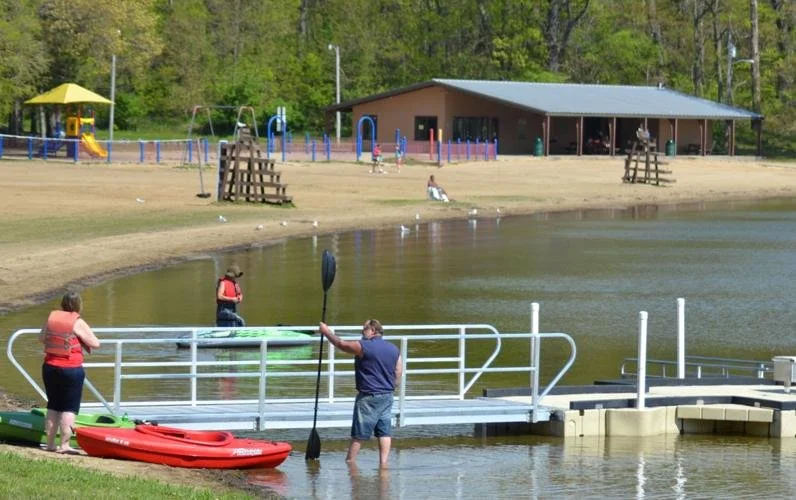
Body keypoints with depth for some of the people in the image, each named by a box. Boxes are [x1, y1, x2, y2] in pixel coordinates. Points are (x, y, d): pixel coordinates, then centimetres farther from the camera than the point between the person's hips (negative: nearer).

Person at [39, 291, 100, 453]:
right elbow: (95, 343, -10)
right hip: (71, 370, -5)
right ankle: (64, 445, -4)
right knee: (69, 408, 1)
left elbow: (41, 338, 13)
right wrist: (83, 340, 8)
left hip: (49, 367, 5)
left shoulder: (51, 317, 2)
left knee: (53, 406, 15)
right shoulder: (77, 323, -12)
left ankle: (50, 443, 18)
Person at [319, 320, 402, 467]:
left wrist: (327, 332, 11)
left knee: (359, 432, 2)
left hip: (368, 397, -6)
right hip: (387, 396, 6)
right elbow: (398, 373, 10)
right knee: (385, 431, 5)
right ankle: (383, 461, 0)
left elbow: (341, 344, -3)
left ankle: (350, 461, 9)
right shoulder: (394, 350, 7)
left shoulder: (364, 346, -12)